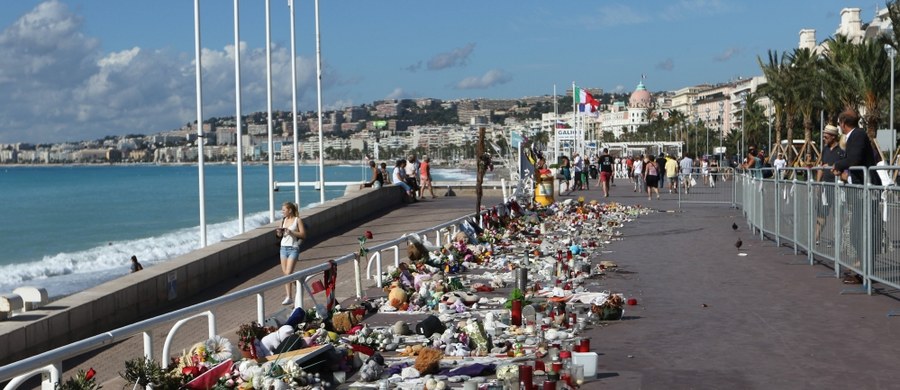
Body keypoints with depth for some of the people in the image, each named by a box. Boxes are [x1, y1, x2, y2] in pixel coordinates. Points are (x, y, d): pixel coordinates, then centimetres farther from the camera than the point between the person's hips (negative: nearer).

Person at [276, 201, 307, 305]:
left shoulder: (297, 220, -5)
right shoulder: (283, 220, 10)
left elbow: (303, 235, -9)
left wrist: (291, 232, -19)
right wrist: (279, 232, -5)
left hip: (293, 248, -6)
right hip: (283, 247, 6)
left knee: (288, 272, -12)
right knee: (285, 272, 6)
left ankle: (289, 297, -10)